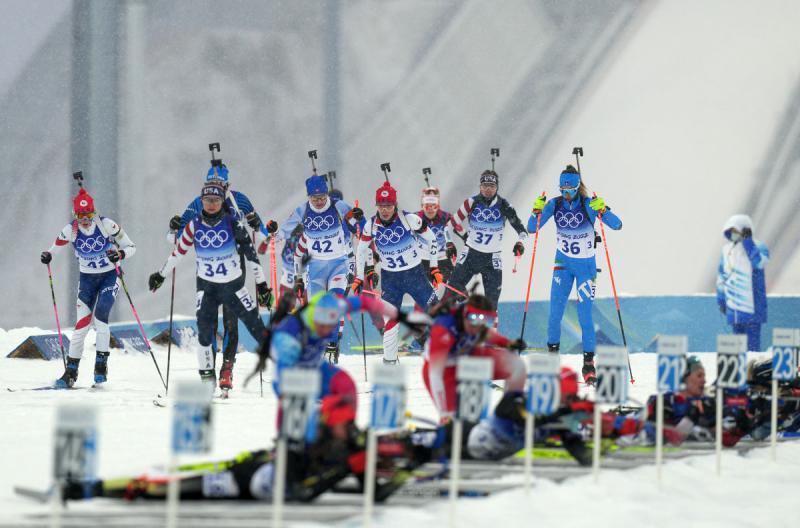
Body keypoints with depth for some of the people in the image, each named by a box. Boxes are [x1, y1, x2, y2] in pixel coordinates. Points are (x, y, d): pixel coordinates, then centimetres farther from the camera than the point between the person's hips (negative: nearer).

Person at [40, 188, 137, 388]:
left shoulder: (107, 225, -17)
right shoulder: (71, 230, -10)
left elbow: (131, 247, -11)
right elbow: (57, 246, 6)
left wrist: (120, 255, -33)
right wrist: (47, 255, -17)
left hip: (109, 276, -2)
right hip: (87, 279, 2)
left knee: (100, 314, -24)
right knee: (82, 323, -5)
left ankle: (101, 365, -18)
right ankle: (71, 373, 1)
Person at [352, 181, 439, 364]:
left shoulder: (409, 219, -16)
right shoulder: (371, 226, -9)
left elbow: (430, 239, -2)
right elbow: (361, 250, 7)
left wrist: (434, 267, 0)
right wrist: (359, 277, 6)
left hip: (415, 273, -1)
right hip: (390, 278, 1)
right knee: (390, 318, -9)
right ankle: (389, 359, 1)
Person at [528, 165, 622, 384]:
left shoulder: (589, 204, -16)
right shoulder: (555, 204, -7)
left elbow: (617, 225, -22)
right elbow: (532, 228, -7)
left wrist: (602, 211, -39)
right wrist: (537, 211, -26)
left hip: (585, 265, -3)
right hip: (563, 262, 3)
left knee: (584, 314, -6)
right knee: (555, 310, -6)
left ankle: (589, 361, 1)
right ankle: (553, 351, 7)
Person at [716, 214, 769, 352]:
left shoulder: (758, 247, -6)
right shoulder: (727, 249, 11)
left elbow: (760, 262, -28)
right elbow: (721, 275, 18)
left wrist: (748, 242, -24)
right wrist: (721, 299, 17)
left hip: (752, 303, -6)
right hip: (733, 303, 6)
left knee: (752, 340, -8)